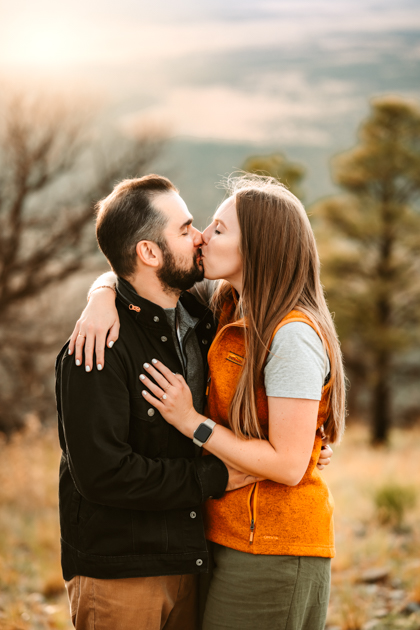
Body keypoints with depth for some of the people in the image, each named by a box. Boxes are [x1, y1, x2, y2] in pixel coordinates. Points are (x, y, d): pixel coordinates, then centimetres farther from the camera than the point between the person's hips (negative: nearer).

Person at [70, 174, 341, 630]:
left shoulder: (293, 336, -17)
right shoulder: (228, 314, 8)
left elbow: (288, 464, -21)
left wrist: (192, 422, -16)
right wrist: (102, 299, -5)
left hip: (273, 553, -8)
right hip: (230, 538, 8)